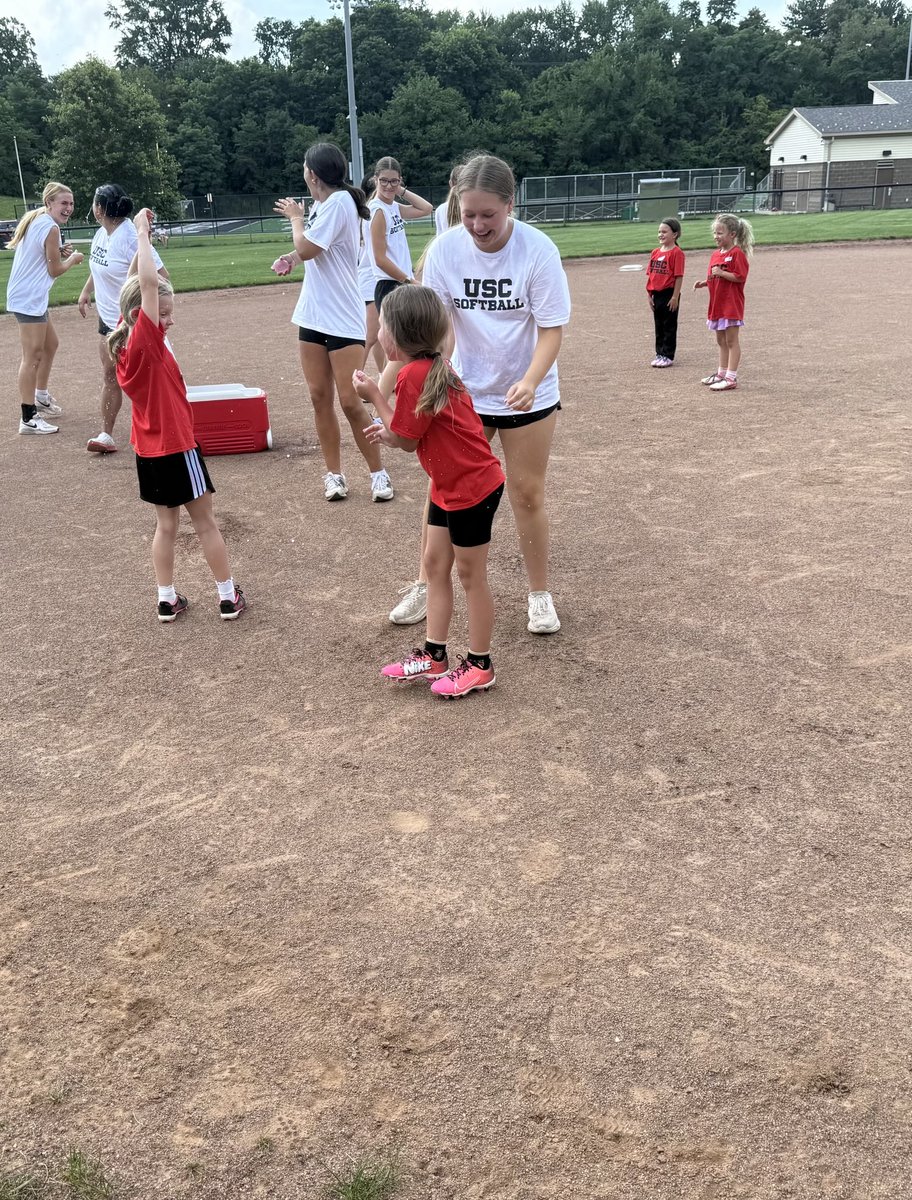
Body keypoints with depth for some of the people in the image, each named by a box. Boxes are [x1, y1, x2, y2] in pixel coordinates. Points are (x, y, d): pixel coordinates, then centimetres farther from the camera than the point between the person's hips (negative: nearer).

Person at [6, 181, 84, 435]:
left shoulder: (35, 221, 14)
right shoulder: (50, 227, -15)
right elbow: (54, 270, -11)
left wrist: (58, 252, 9)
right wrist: (72, 260, 7)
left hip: (32, 296, 10)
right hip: (29, 298, -10)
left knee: (50, 344, 25)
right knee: (33, 356, -10)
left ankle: (41, 397, 39)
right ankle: (28, 419, -10)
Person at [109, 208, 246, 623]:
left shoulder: (125, 342, 1)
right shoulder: (147, 340, -21)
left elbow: (137, 287, 13)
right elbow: (148, 283, -32)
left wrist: (142, 241, 7)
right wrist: (142, 232, -23)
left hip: (148, 450, 8)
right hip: (176, 447, -8)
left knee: (166, 524, 16)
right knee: (205, 523, 5)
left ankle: (167, 600, 19)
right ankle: (228, 597, 14)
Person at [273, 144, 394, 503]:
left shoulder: (340, 202, -16)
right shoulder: (324, 205, 9)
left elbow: (306, 248, -18)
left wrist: (296, 217, -1)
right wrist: (292, 256, 1)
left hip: (343, 319, -8)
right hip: (313, 316, 8)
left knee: (350, 402, -7)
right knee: (319, 397, 7)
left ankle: (378, 473, 8)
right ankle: (334, 474, 16)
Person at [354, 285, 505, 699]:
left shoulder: (414, 375, -23)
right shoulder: (434, 366, 6)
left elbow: (407, 442, -14)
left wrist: (374, 396, -8)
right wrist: (391, 430, 10)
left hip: (471, 487, -10)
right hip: (450, 486, 10)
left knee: (470, 574, 2)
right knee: (435, 564, 14)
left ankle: (479, 666, 16)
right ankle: (433, 656, 23)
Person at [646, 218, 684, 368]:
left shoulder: (676, 253, -10)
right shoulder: (655, 253, 10)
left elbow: (679, 276, -13)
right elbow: (650, 275, 13)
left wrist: (675, 297, -16)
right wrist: (649, 295, 9)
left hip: (669, 294, -7)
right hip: (656, 294, 7)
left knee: (669, 326, 2)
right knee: (658, 326, 14)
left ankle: (668, 356, 9)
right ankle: (659, 353, 24)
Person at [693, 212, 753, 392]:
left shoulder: (737, 254, -13)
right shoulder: (715, 254, 13)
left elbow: (740, 277, -18)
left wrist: (721, 273, -24)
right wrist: (704, 282, 5)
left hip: (732, 304, -9)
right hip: (717, 303, 9)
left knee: (731, 341, -4)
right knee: (721, 341, 16)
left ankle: (731, 378, -2)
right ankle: (721, 373, 25)